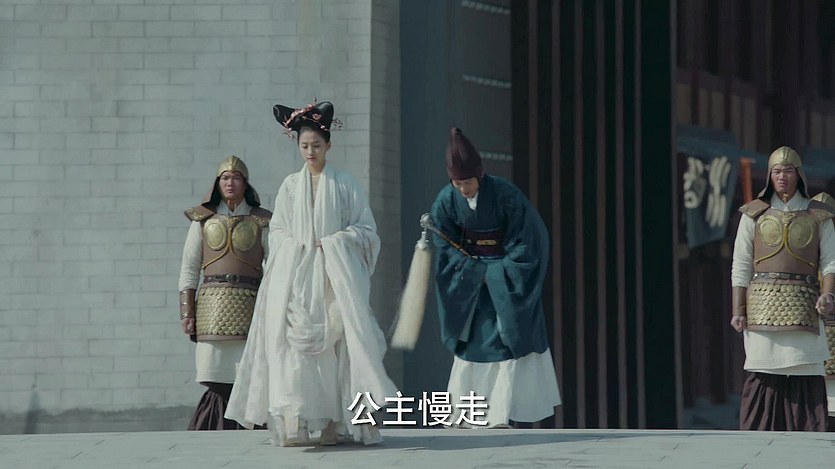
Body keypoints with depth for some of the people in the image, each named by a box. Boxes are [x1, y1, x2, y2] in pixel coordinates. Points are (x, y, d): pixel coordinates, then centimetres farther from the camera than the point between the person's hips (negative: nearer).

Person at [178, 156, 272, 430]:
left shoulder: (260, 222, 9)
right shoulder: (203, 219, 13)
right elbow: (189, 267, 11)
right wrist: (186, 312, 2)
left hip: (248, 302, -1)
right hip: (212, 302, 1)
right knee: (216, 379, -6)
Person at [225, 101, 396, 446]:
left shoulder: (344, 184, 7)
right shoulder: (290, 186, 13)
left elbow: (366, 229, 7)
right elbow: (278, 231, 14)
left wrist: (334, 242, -7)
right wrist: (298, 245, -3)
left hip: (334, 274, -1)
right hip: (296, 275, 1)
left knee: (336, 342, -10)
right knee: (294, 342, -11)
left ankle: (336, 422, -11)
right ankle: (296, 422, -15)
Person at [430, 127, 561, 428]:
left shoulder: (505, 195, -20)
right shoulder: (447, 200, -11)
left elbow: (523, 243, -14)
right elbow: (447, 248, -5)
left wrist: (496, 275, -17)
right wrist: (479, 274, -15)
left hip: (508, 275, -3)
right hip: (469, 275, 3)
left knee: (510, 339, -8)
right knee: (470, 338, 2)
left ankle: (500, 414, -9)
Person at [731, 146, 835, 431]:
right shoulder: (754, 214, 10)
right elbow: (740, 265, 9)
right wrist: (738, 310, 1)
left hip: (803, 307, 0)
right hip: (763, 303, 0)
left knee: (807, 374, -5)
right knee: (764, 374, -5)